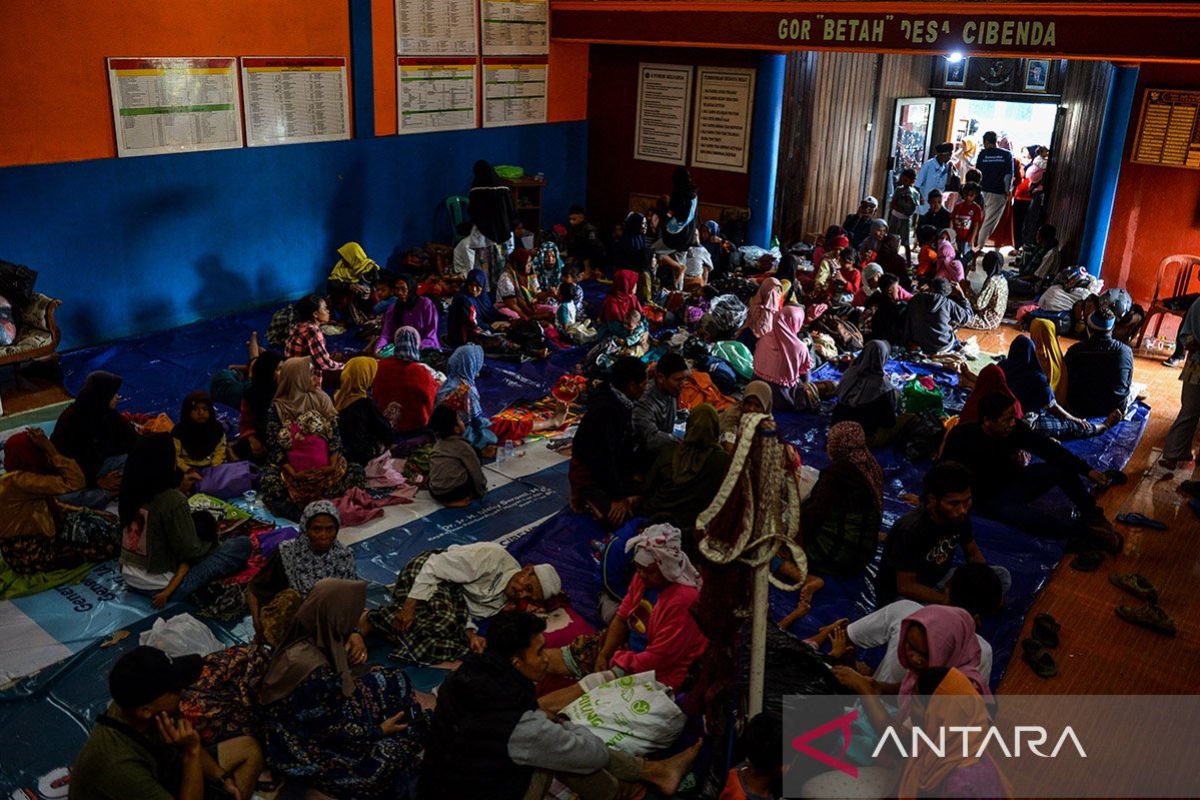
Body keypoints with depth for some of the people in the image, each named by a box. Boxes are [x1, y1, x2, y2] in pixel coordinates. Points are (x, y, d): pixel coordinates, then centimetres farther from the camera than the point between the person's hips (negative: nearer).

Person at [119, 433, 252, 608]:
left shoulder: (129, 492, -5)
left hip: (129, 578, 7)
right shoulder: (173, 500, -27)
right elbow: (191, 552, -17)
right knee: (243, 544, -6)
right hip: (159, 587, -7)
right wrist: (210, 542, 5)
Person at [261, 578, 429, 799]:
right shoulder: (313, 671, -37)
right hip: (303, 743, -9)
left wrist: (354, 637, -11)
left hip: (321, 710, 9)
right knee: (390, 756, -16)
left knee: (393, 680, 5)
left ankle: (420, 742, 17)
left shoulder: (311, 634, -14)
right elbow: (332, 728, -24)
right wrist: (379, 730, -10)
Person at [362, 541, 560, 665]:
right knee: (445, 622, -36)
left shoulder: (504, 603, 1)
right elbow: (435, 566, -22)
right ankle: (371, 619, -18)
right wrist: (410, 605, -26)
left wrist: (471, 635, -21)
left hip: (453, 596, 6)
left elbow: (465, 613, 0)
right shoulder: (493, 556, -23)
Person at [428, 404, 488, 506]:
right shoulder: (462, 446, -7)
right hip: (454, 492, -6)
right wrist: (482, 491, 15)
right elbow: (476, 471, -2)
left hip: (434, 493, 6)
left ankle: (448, 500, 11)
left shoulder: (438, 444, 12)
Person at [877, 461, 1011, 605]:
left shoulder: (959, 516, -12)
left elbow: (973, 553, 6)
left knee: (1002, 576, -4)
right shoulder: (911, 529, -32)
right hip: (900, 594, -7)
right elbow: (906, 586, -25)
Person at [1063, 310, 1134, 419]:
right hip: (1116, 409, -1)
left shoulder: (1074, 351, -16)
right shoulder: (1126, 351, -13)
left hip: (1079, 410, 1)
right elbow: (1128, 382, 4)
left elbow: (1067, 381, -1)